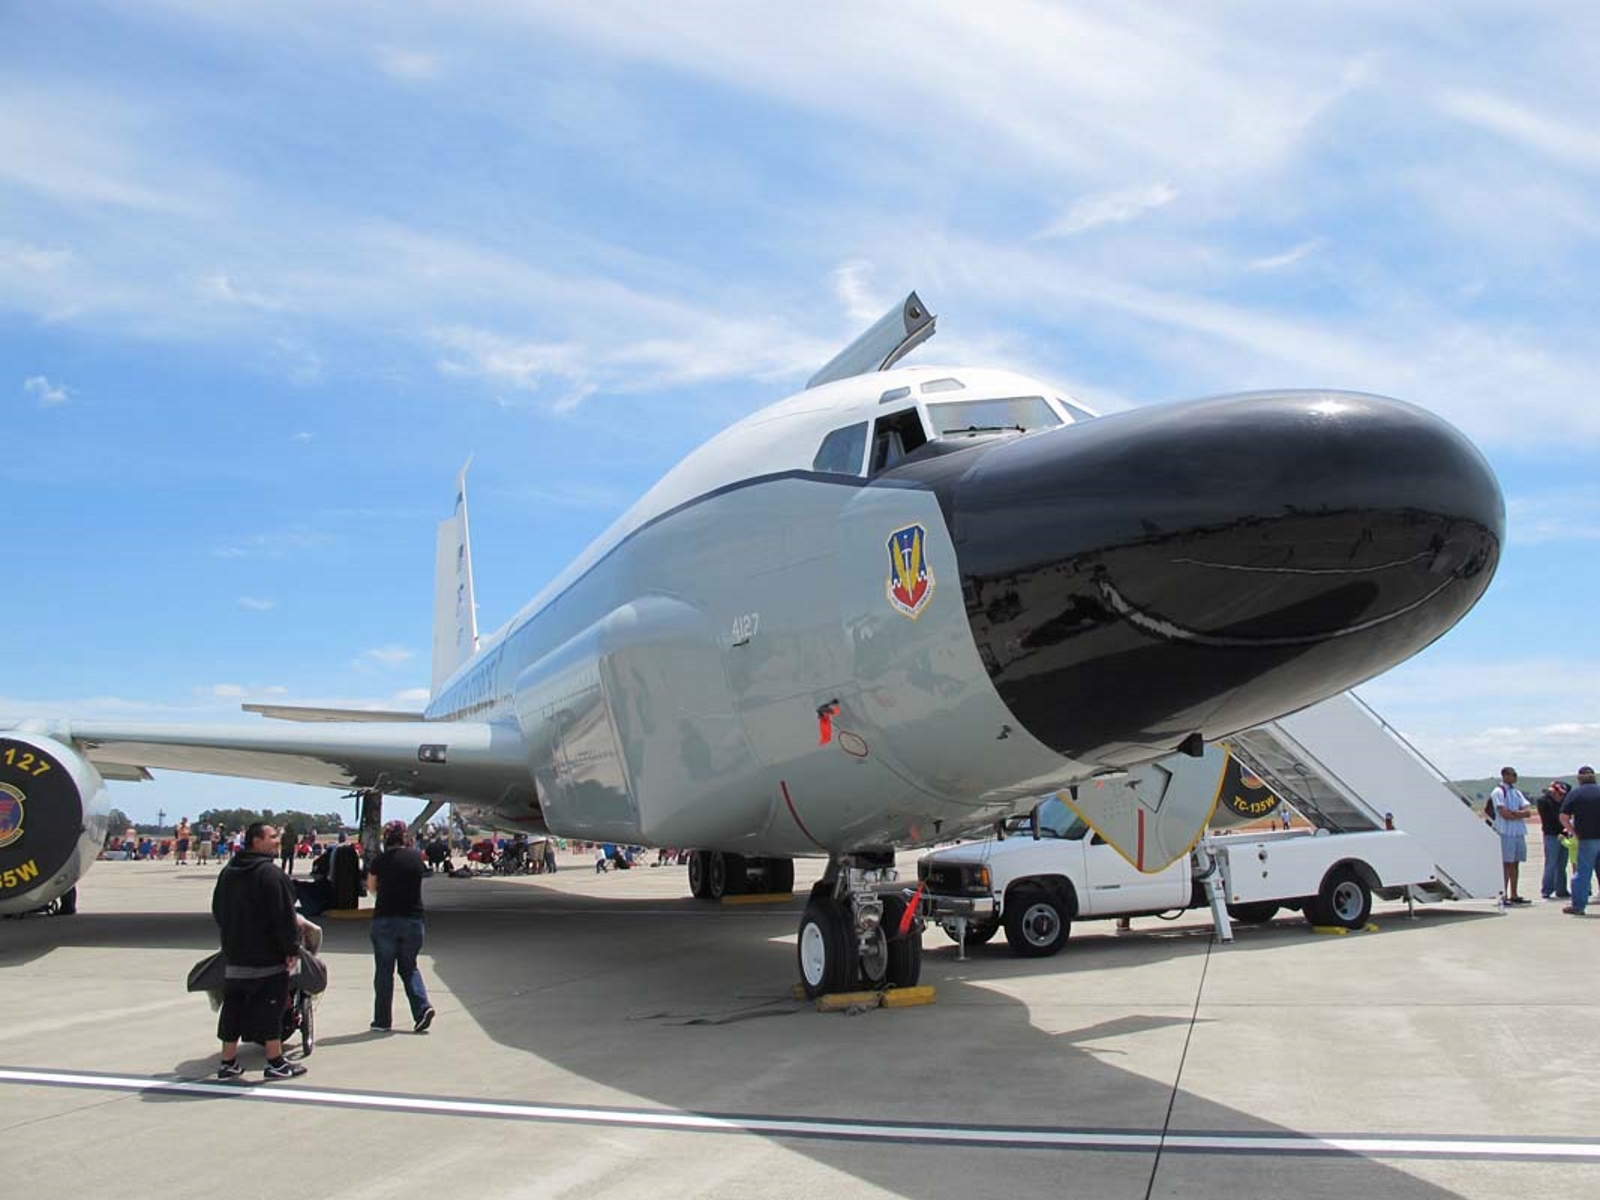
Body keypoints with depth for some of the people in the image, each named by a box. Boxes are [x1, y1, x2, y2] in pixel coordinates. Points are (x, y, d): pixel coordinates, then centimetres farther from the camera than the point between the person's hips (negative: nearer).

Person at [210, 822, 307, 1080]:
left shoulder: (228, 873, 11)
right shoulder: (270, 873, -16)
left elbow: (218, 911, 19)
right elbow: (283, 915, -19)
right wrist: (292, 948, -12)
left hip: (235, 956, 8)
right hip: (267, 957, -8)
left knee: (234, 1006, 13)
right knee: (270, 1007, -2)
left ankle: (228, 1061, 17)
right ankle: (275, 1062, 3)